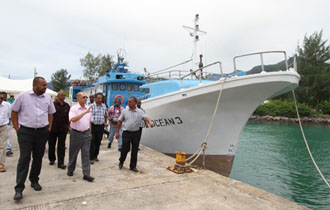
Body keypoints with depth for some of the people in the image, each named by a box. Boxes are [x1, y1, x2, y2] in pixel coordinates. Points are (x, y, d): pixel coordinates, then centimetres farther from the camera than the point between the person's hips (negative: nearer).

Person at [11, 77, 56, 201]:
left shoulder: (47, 98, 7)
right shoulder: (23, 96, -3)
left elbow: (50, 114, 15)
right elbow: (14, 112, 2)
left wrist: (49, 128, 8)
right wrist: (17, 128, -3)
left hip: (42, 132, 4)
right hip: (25, 132, -3)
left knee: (38, 158, 11)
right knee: (24, 159, -5)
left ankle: (34, 181, 28)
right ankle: (19, 188, 1)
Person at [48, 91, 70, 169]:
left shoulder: (67, 106, 5)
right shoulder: (53, 104, -8)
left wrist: (68, 125, 7)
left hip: (63, 129, 2)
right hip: (53, 128, -2)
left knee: (61, 146, 1)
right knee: (51, 145, 13)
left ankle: (60, 163, 5)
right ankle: (52, 159, 34)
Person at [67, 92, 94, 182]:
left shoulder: (88, 108, 7)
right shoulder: (74, 108, -10)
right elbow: (73, 119, -28)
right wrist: (85, 112, -32)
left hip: (86, 133, 4)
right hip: (76, 133, -3)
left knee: (86, 154, 0)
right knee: (73, 153, 12)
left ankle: (86, 174, 2)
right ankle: (70, 170, 33)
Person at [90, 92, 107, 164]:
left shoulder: (104, 106, 8)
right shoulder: (91, 106, -7)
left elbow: (106, 115, 23)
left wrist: (106, 122, 17)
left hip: (101, 126, 4)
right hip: (92, 126, -4)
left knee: (98, 142, 11)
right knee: (92, 142, -3)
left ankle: (95, 156, 24)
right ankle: (91, 158, 4)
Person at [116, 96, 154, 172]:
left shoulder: (140, 112, 1)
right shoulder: (125, 111, 3)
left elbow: (146, 117, -13)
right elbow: (120, 121, 7)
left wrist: (150, 122, -35)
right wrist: (117, 132, 5)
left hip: (135, 133, 1)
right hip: (126, 133, -1)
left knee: (135, 150, 5)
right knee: (125, 149, 1)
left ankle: (133, 166, 19)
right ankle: (121, 162, 28)